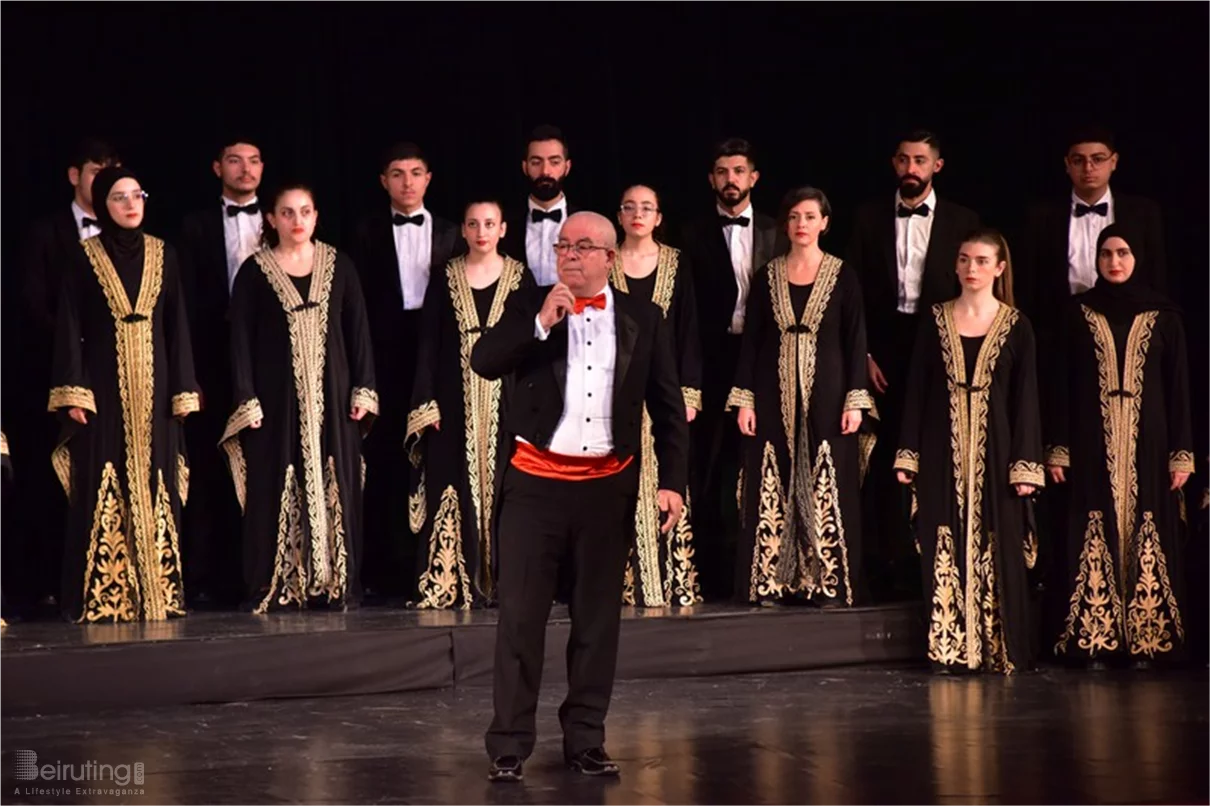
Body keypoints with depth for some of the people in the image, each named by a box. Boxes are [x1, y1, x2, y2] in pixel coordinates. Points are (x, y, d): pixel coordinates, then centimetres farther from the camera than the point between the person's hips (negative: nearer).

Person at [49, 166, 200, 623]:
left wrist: (183, 391, 3)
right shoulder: (84, 259, 1)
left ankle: (156, 593, 5)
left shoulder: (162, 256, 9)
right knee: (103, 491, -4)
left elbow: (177, 327, 8)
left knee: (155, 488, 2)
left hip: (153, 387, 3)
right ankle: (102, 598, -2)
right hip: (103, 387, -3)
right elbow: (70, 328, -2)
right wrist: (73, 392, -10)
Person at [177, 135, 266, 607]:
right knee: (210, 473, 0)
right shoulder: (196, 227, 8)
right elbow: (188, 303, 2)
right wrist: (190, 372, -6)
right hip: (216, 362, -1)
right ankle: (206, 579, 3)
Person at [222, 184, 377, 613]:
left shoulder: (339, 267, 8)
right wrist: (246, 401, -7)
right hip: (277, 396, -2)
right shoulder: (254, 272, 2)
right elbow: (241, 340, 0)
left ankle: (333, 585, 7)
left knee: (335, 488, 1)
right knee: (275, 492, -2)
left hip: (331, 396, 2)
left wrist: (363, 390, -1)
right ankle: (274, 589, 2)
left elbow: (358, 331, 8)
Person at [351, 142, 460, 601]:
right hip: (386, 352, -1)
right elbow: (359, 300, 3)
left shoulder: (449, 234, 11)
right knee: (384, 463, -1)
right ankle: (387, 568, 2)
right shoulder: (369, 233, 9)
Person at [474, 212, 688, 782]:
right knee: (520, 615, 0)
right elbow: (483, 362, -11)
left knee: (597, 617, 9)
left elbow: (668, 406, 6)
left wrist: (672, 481, -1)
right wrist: (541, 323, -21)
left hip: (607, 486, 1)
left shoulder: (641, 318, 5)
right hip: (535, 483, -1)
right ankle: (509, 744, 6)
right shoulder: (529, 306, 3)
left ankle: (585, 739, 19)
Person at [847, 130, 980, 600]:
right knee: (885, 461, 1)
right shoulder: (870, 217, 8)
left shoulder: (962, 222, 6)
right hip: (884, 350, 0)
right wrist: (863, 354, -3)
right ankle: (885, 567, 5)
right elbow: (855, 291, 5)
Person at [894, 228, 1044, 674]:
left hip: (993, 451, -1)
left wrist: (1025, 466, -6)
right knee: (945, 550, 2)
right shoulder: (935, 321, 6)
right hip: (943, 453, 1)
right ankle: (950, 648, 8)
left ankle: (997, 650, 7)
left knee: (996, 550, -1)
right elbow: (916, 390, 7)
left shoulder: (1016, 326, 2)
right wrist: (907, 456, 1)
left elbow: (1025, 399, 1)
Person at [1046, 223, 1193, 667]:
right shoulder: (1080, 313, 6)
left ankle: (1147, 637, 3)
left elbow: (1178, 387, 4)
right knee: (1095, 538, -2)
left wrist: (1181, 453, -1)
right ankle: (1096, 639, 1)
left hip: (1147, 443, 0)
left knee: (1147, 537, -2)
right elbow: (1062, 384, 5)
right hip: (1094, 445, 0)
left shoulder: (1164, 316, 5)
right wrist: (1057, 449, -1)